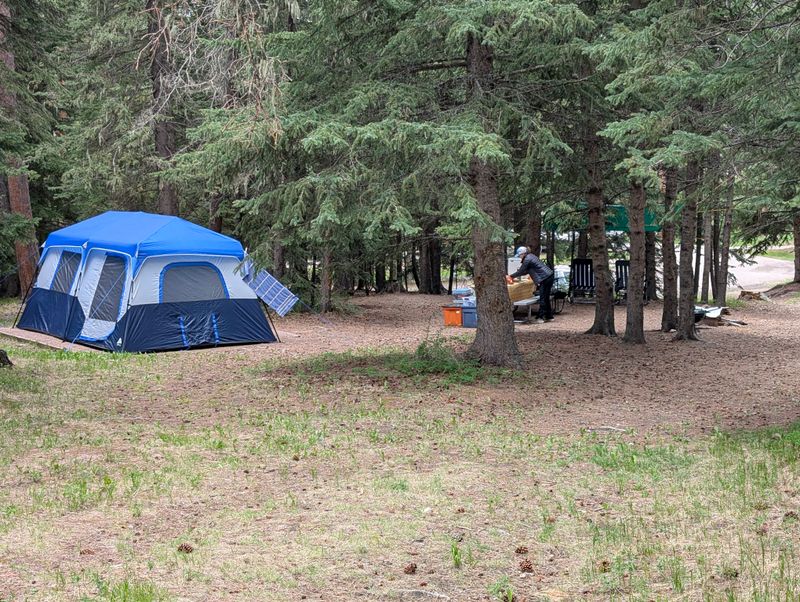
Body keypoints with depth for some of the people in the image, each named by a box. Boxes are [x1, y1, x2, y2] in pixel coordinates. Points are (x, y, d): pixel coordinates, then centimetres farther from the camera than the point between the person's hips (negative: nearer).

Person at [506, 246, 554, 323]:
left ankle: (540, 317, -6)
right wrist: (514, 276, 23)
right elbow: (525, 271, 25)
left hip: (545, 278, -10)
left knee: (543, 299, -7)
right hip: (550, 276, 10)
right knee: (546, 298, 14)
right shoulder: (531, 256, 18)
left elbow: (520, 271, -8)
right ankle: (549, 316, 18)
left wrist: (511, 276, 6)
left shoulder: (527, 260, -12)